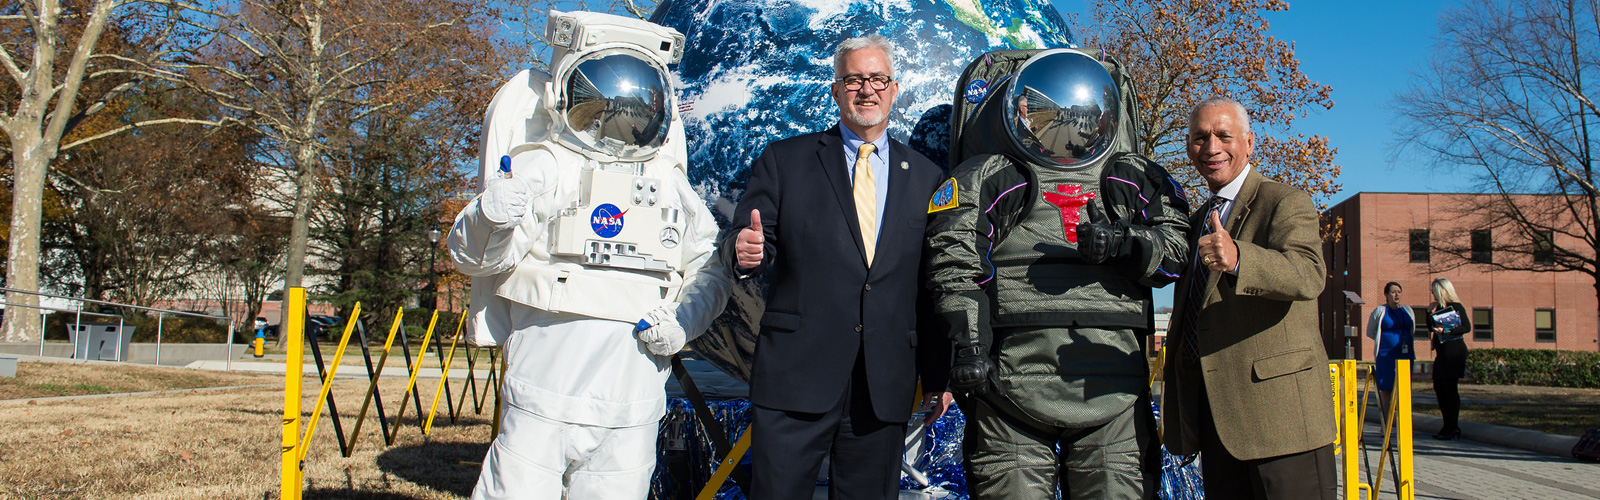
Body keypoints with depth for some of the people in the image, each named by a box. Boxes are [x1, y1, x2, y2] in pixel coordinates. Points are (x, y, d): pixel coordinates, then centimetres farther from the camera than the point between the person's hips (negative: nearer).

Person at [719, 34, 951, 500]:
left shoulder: (925, 177, 12)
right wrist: (745, 251, -22)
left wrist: (938, 376, 8)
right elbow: (744, 240, 2)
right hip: (794, 378, -1)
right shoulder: (783, 160, 8)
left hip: (886, 387, 2)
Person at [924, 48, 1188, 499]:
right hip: (1015, 372, -2)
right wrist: (966, 343, -11)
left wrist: (1127, 244, -10)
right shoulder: (987, 179, 10)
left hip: (1111, 383, 3)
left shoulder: (1135, 182, 19)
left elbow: (1180, 249, 11)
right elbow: (954, 265, 0)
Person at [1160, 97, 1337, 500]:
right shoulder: (1197, 222, 20)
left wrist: (1236, 258, -44)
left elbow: (1308, 275, -25)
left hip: (1278, 406, -7)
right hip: (1214, 416, 7)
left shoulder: (1285, 202, -4)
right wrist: (1173, 409, 18)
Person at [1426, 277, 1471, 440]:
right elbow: (1431, 328, 19)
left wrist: (1446, 331, -24)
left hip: (1454, 352, -9)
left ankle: (1452, 428, -2)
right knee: (1439, 387, 8)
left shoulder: (1456, 307, -8)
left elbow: (1467, 327, -17)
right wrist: (1430, 313, 8)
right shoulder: (1439, 308, 15)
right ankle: (1449, 426, 16)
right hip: (1442, 353, 9)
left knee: (1450, 387, -7)